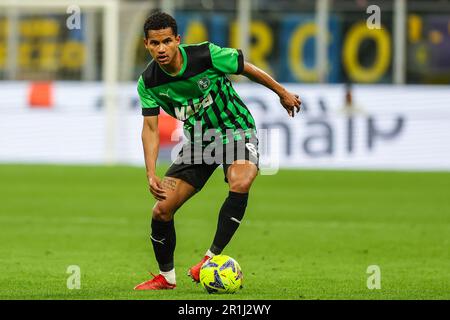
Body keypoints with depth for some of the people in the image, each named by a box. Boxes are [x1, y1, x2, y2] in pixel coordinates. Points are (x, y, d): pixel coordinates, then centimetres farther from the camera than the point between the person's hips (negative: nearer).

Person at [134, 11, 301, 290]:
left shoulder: (206, 55, -23)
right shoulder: (148, 82, -12)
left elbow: (246, 68, -7)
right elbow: (150, 128, -8)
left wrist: (283, 93, 6)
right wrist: (151, 175, -20)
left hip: (236, 130, -4)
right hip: (198, 140, 4)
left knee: (240, 184, -36)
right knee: (161, 210, -4)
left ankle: (213, 257, -24)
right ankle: (166, 277, 19)